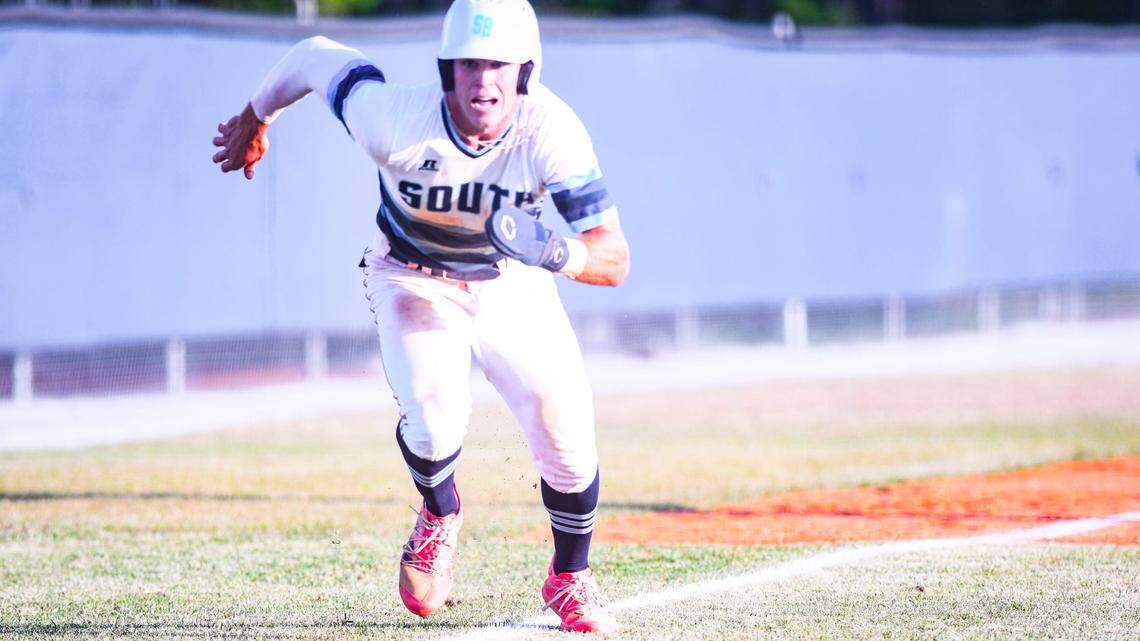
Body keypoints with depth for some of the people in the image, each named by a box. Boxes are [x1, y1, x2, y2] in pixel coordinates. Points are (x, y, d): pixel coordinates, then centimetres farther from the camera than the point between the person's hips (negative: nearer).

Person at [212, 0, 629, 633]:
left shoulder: (550, 131, -32)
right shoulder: (398, 123, -34)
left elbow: (614, 259, -32)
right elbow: (317, 56, -15)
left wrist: (557, 251, -55)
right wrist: (253, 120, 5)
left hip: (511, 281, 2)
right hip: (412, 278, -1)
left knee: (567, 439, -8)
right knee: (435, 418, -26)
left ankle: (569, 579, 23)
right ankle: (440, 513, 12)